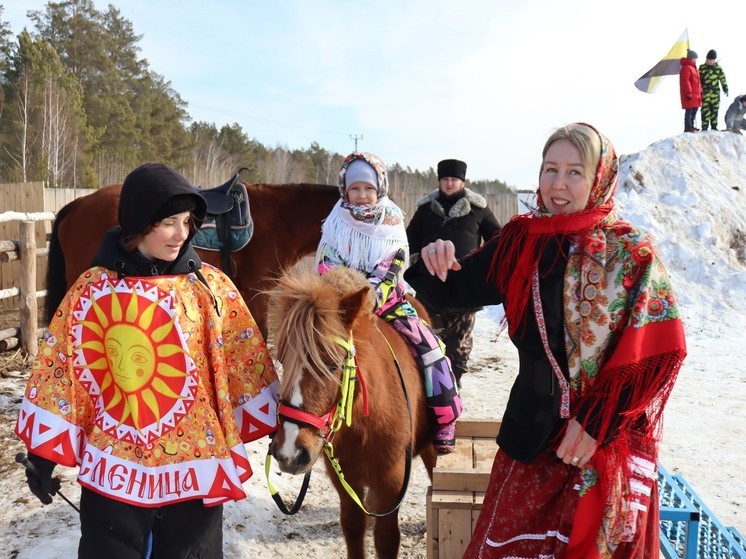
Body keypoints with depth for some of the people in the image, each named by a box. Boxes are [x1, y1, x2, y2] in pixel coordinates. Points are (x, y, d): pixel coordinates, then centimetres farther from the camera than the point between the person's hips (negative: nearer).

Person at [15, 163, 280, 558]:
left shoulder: (210, 286, -4)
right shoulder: (92, 288, -5)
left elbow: (245, 364, -1)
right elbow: (60, 368, -1)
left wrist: (277, 427, 0)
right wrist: (43, 452, 0)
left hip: (193, 462, 0)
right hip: (113, 466, 0)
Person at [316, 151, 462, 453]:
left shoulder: (392, 224, 0)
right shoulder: (337, 224, 2)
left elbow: (389, 272, -10)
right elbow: (328, 268, -2)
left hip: (387, 300, 0)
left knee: (428, 345, -18)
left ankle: (445, 420, -6)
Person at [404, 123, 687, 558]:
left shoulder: (632, 253, -10)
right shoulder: (521, 240, 0)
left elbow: (662, 353, -13)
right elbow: (461, 289, 8)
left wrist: (597, 422, -17)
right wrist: (436, 267, -15)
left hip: (610, 439, -3)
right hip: (533, 429, 3)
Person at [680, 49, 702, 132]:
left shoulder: (693, 67, 20)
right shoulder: (686, 68, -14)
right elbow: (685, 82, -21)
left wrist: (700, 91, 23)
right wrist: (688, 93, -23)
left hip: (695, 95, 11)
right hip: (690, 95, -11)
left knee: (694, 111, 14)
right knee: (689, 111, -9)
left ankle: (691, 126, 22)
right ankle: (688, 128, -7)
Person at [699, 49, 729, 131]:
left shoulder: (718, 68, 6)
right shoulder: (702, 68, 1)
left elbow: (723, 79, 11)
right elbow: (698, 79, 4)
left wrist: (725, 89, 8)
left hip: (715, 93, 3)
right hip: (705, 93, -3)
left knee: (715, 110, 8)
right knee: (705, 110, -10)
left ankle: (714, 126, 19)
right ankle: (704, 127, -5)